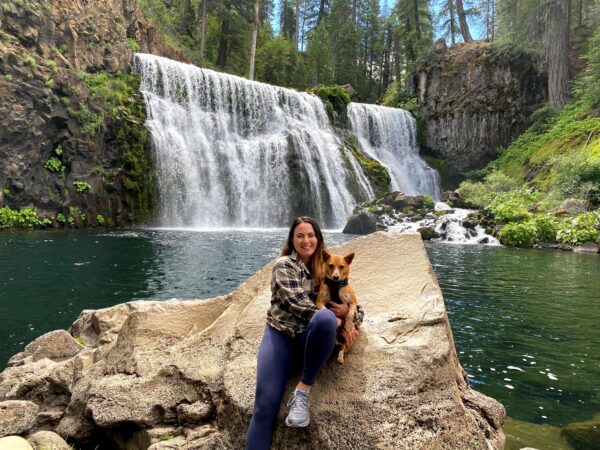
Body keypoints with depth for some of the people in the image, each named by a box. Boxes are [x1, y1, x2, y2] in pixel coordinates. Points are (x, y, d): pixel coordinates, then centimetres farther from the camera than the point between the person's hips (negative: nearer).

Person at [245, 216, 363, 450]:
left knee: (325, 318, -35)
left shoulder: (324, 269, 12)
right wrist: (337, 321, -12)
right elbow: (299, 305, -13)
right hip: (280, 334, -2)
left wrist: (352, 324, -7)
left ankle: (304, 389, -21)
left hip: (310, 337, 2)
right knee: (266, 405, -22)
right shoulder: (284, 265, 0)